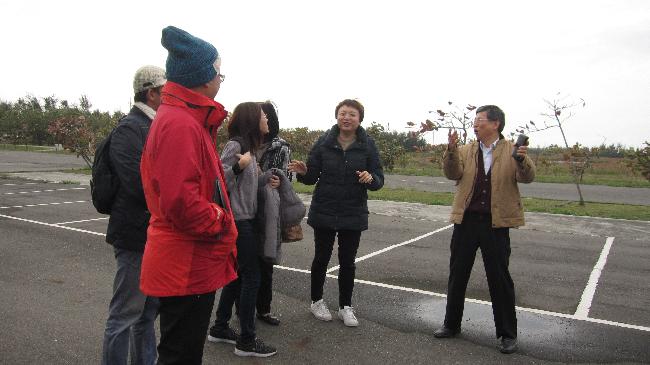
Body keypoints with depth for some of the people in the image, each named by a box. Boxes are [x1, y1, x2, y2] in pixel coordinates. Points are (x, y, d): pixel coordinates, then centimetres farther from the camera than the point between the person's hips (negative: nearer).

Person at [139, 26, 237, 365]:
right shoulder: (180, 123, -21)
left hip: (193, 263, 10)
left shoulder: (189, 119, 11)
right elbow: (180, 201, -29)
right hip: (187, 266, -10)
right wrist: (222, 223, -14)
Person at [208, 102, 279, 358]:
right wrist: (239, 166, -33)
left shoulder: (249, 146, 14)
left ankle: (219, 329, 28)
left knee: (238, 275, 15)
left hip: (245, 220, 10)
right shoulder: (235, 145, -14)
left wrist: (265, 182, 3)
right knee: (251, 278, -4)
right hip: (238, 221, -10)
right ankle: (246, 341, 7)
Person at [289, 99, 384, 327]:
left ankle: (345, 306, 26)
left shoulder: (367, 145, -4)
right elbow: (312, 177, 0)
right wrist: (303, 171, -22)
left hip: (353, 214, 0)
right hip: (324, 212, 0)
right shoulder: (324, 142, -3)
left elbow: (379, 180, -4)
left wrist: (371, 178, -27)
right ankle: (316, 301, 31)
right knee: (321, 258, 12)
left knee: (347, 261, 9)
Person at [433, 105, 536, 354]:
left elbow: (527, 177, -13)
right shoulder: (466, 151, 7)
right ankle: (451, 324, 29)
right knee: (457, 274, 12)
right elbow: (453, 174, -8)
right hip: (466, 220, 3)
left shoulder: (511, 151, -1)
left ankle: (507, 334, 21)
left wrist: (523, 159, -33)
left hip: (496, 222, -3)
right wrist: (451, 150, -24)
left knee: (499, 278, 5)